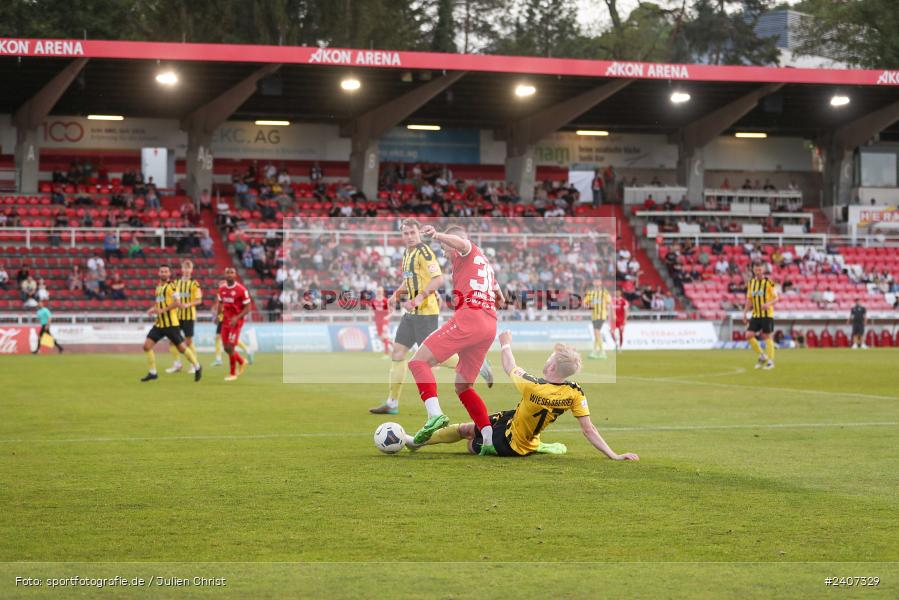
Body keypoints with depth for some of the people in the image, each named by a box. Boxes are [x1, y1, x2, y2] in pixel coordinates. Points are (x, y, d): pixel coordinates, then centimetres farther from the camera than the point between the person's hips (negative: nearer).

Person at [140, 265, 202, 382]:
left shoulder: (171, 286, -11)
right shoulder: (158, 287, 14)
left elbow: (177, 303, -20)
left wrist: (162, 310, -22)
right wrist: (153, 309, 7)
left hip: (171, 323, -7)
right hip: (159, 323, 7)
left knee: (182, 347, 1)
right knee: (147, 345, -4)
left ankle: (197, 367, 22)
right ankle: (152, 373, 6)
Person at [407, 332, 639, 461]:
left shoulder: (533, 386, -34)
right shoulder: (575, 393, -23)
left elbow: (510, 368, -12)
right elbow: (589, 430, -23)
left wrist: (506, 344, 7)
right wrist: (615, 456, -19)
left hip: (507, 443, -4)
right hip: (529, 443, 4)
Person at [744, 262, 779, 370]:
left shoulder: (768, 283, -6)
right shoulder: (751, 283, 9)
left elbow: (776, 298, -6)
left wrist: (768, 304, -26)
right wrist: (745, 313, 9)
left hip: (767, 314, -5)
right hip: (755, 315, 5)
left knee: (767, 336, -3)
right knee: (749, 335, -4)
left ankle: (770, 361, 8)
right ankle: (762, 356, 12)